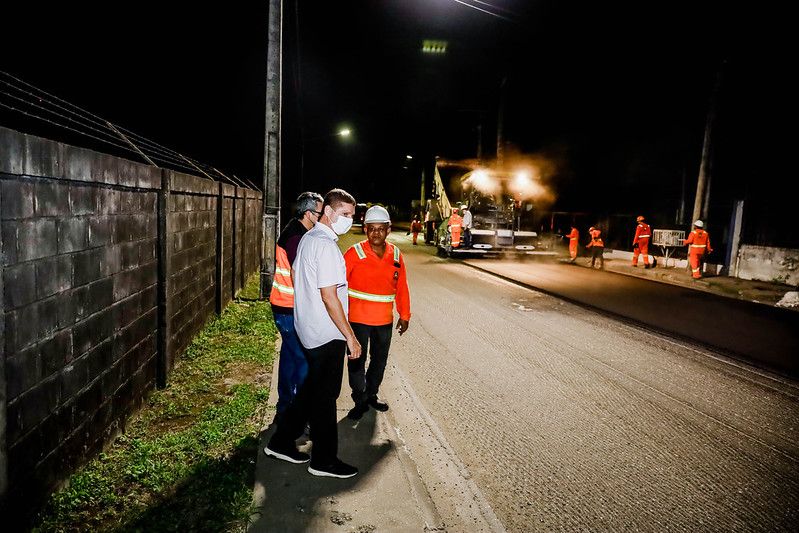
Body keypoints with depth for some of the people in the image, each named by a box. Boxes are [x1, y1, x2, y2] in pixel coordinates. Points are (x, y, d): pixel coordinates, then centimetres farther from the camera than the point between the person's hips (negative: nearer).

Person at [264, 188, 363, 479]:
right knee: (325, 396, 3)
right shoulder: (326, 245, -21)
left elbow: (294, 277, 21)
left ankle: (282, 442, 31)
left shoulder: (307, 238, 10)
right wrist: (350, 337, -19)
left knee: (312, 388, 20)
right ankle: (324, 460, 18)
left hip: (308, 329, 10)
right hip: (328, 334, -10)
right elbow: (329, 297, -24)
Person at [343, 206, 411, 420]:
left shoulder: (396, 255, 2)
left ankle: (372, 394, 36)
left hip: (384, 320, 4)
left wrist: (404, 315, 10)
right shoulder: (355, 253, -11)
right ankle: (360, 401, 21)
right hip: (358, 318, -4)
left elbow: (402, 287, 8)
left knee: (380, 359, 17)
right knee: (357, 360, 5)